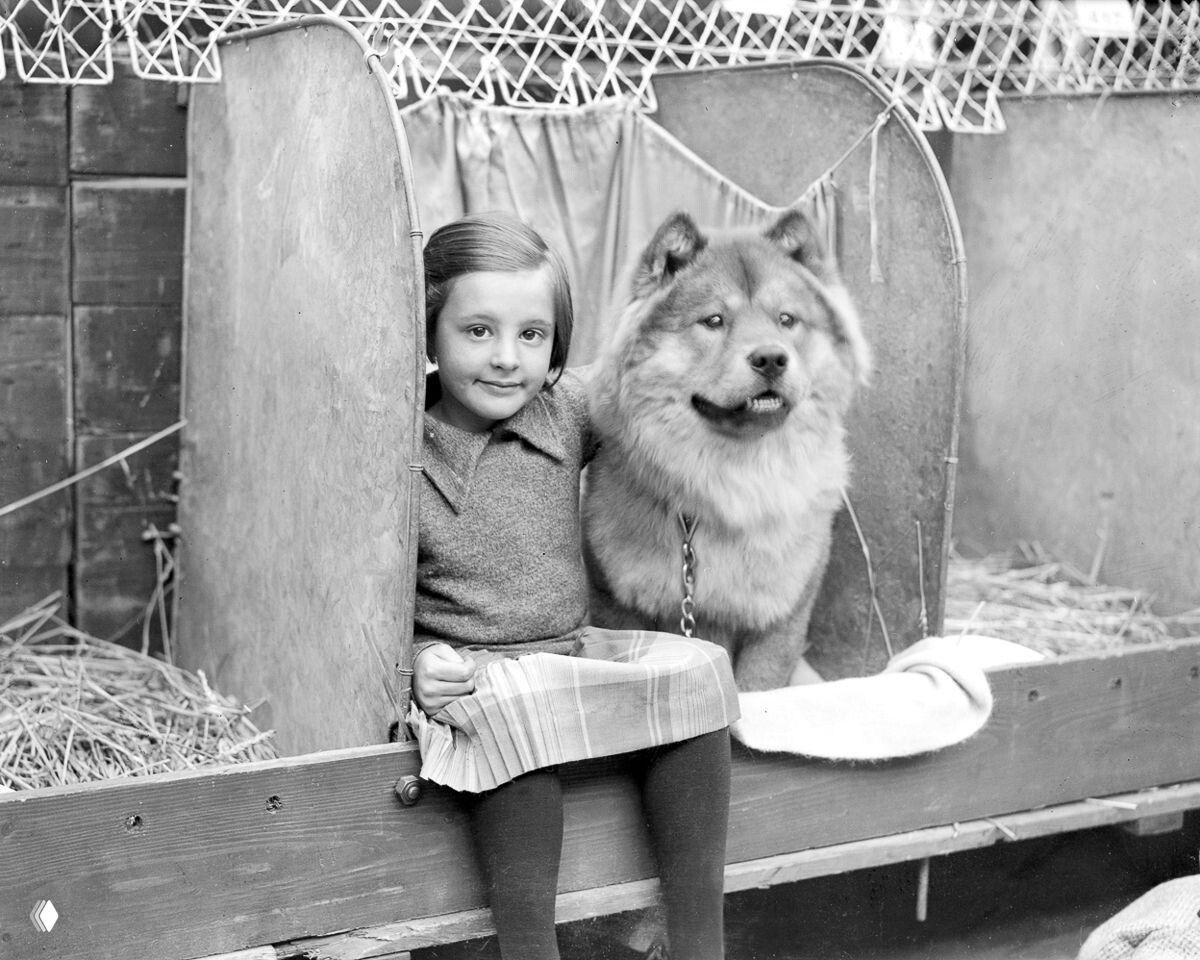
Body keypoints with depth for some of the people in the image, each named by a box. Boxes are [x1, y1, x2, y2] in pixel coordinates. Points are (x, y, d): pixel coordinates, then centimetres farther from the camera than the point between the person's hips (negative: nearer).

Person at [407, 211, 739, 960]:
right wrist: (410, 663, -20)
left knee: (696, 672, -17)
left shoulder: (571, 410, 3)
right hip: (464, 674, -5)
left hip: (573, 648, 5)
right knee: (512, 716, -36)